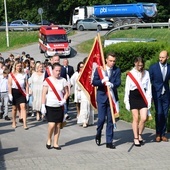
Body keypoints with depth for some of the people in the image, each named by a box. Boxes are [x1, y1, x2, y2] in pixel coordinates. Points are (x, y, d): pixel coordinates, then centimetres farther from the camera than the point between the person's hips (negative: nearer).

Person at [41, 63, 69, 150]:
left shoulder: (63, 80, 4)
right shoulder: (48, 80, -3)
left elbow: (66, 92, 11)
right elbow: (44, 94, -3)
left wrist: (64, 100, -7)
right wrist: (43, 106, -8)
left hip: (59, 106, 3)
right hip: (50, 106, -3)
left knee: (58, 125, 4)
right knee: (52, 124, -11)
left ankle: (55, 143, 14)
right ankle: (49, 140, 14)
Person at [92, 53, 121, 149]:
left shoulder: (117, 70, 3)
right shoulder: (99, 69, 1)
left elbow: (118, 82, -8)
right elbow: (94, 82, -6)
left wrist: (112, 84, -30)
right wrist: (102, 81, -25)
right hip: (102, 97, -1)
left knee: (111, 120, 3)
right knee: (101, 119, -4)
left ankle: (109, 142, 10)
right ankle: (98, 134, 26)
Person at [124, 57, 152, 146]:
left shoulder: (146, 73, 3)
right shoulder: (130, 74, -2)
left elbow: (148, 87, 6)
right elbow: (127, 88, 1)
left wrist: (149, 100, 3)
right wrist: (126, 101, -1)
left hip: (143, 97, 2)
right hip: (133, 97, -2)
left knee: (144, 118, -6)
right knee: (135, 118, 2)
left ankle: (139, 134, 18)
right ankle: (136, 138, 13)